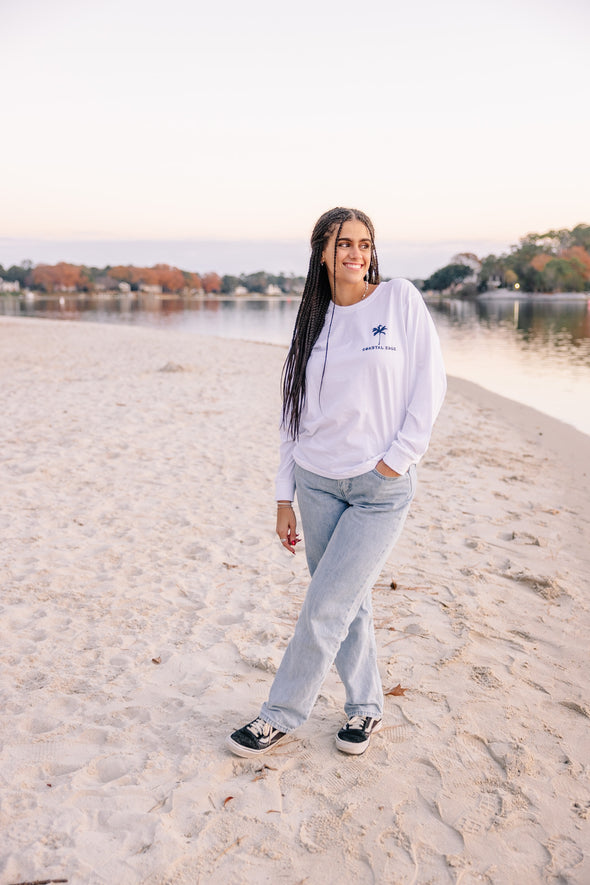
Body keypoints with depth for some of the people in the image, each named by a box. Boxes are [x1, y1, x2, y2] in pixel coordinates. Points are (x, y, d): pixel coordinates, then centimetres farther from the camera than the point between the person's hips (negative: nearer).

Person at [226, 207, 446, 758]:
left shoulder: (400, 299, -2)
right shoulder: (314, 321, 8)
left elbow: (430, 383, -4)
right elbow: (295, 413, 8)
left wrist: (396, 458, -11)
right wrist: (284, 496, 6)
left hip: (382, 488, -3)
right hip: (317, 483, 4)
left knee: (325, 610, -2)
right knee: (348, 604, 12)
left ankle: (281, 717, 15)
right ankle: (366, 707, 31)